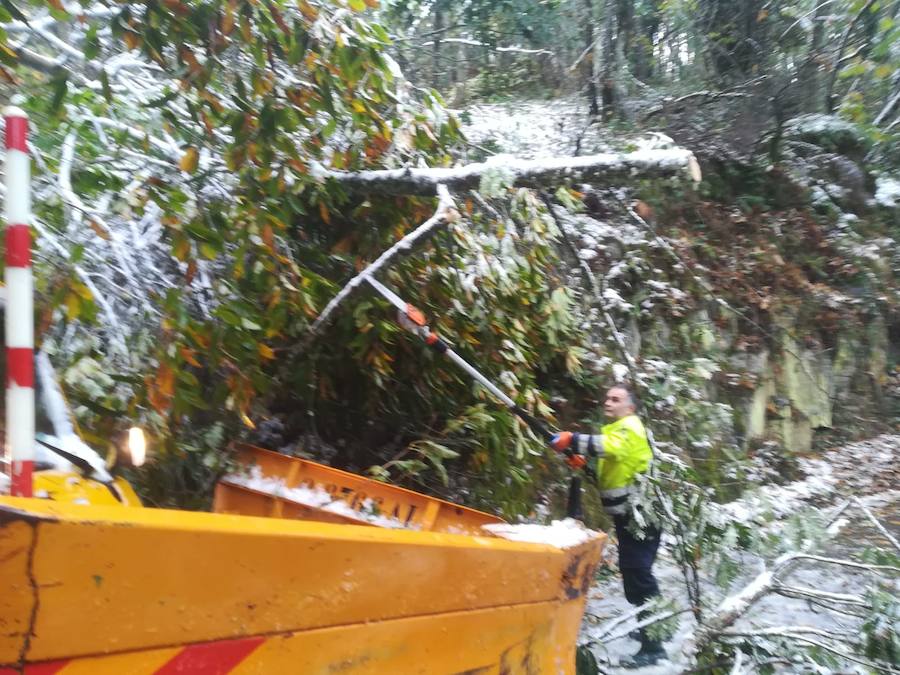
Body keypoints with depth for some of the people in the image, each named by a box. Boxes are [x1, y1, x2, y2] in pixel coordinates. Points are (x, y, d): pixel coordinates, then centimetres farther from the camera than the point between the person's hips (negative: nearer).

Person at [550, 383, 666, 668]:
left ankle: (652, 646, -12)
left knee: (638, 575, -14)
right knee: (634, 573, 22)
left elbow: (611, 445, -34)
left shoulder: (630, 426, -13)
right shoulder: (616, 429, 21)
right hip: (629, 513, 11)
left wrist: (572, 441, -43)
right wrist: (583, 460, 0)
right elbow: (608, 456, 19)